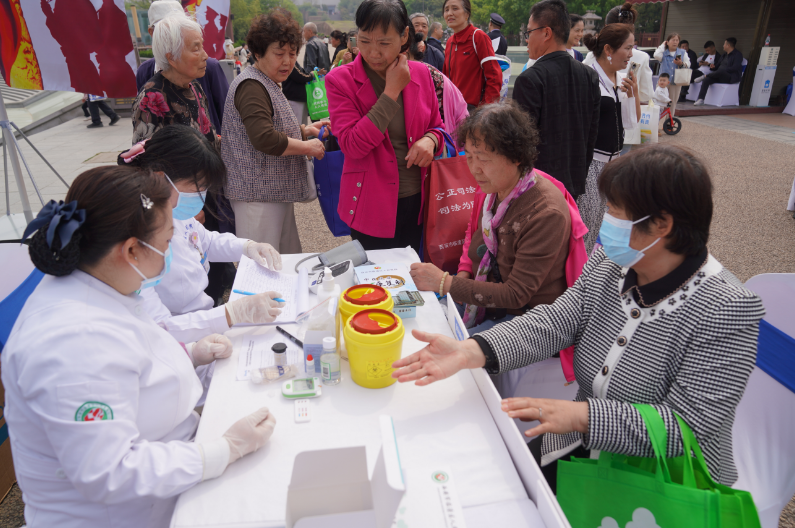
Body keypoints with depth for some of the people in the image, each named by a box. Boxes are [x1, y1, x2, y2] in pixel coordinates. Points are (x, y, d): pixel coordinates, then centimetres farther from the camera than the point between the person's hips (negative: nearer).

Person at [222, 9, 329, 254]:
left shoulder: (268, 84, 17)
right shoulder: (251, 86, -16)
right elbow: (265, 139, -26)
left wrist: (305, 130, 11)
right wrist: (308, 146, -14)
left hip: (276, 190, 10)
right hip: (258, 195, -10)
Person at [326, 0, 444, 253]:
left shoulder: (420, 74, 1)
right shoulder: (340, 80, -9)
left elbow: (437, 127, 14)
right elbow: (352, 146, -21)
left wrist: (430, 140, -11)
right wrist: (392, 92, -18)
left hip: (416, 202, 4)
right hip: (370, 206, -3)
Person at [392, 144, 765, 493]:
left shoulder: (727, 311, -21)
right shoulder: (607, 267, -4)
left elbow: (685, 426, -25)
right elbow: (550, 323, -12)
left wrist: (580, 415, -36)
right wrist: (469, 352, -28)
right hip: (581, 446, 5)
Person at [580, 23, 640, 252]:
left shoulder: (623, 81, 10)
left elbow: (631, 123, 14)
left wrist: (633, 93, -2)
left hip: (612, 160, 8)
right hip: (589, 159, -8)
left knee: (598, 218, 16)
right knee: (584, 219, -5)